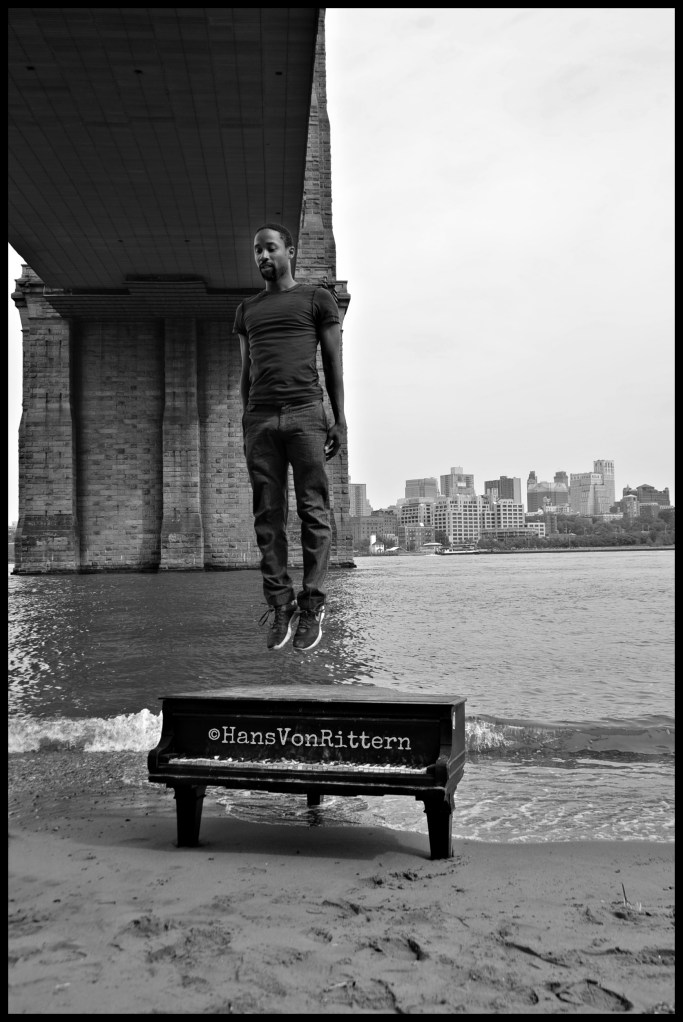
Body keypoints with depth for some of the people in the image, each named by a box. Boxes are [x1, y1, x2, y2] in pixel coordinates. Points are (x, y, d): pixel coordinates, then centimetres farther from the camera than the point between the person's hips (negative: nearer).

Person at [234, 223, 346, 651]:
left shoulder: (317, 299, 12)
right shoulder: (248, 309, 24)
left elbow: (334, 362, 7)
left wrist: (340, 419, -3)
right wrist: (246, 427, 14)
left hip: (306, 412, -3)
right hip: (261, 418, 4)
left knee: (314, 511, -8)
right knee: (268, 515, -3)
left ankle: (312, 605, -4)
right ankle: (280, 605, 0)